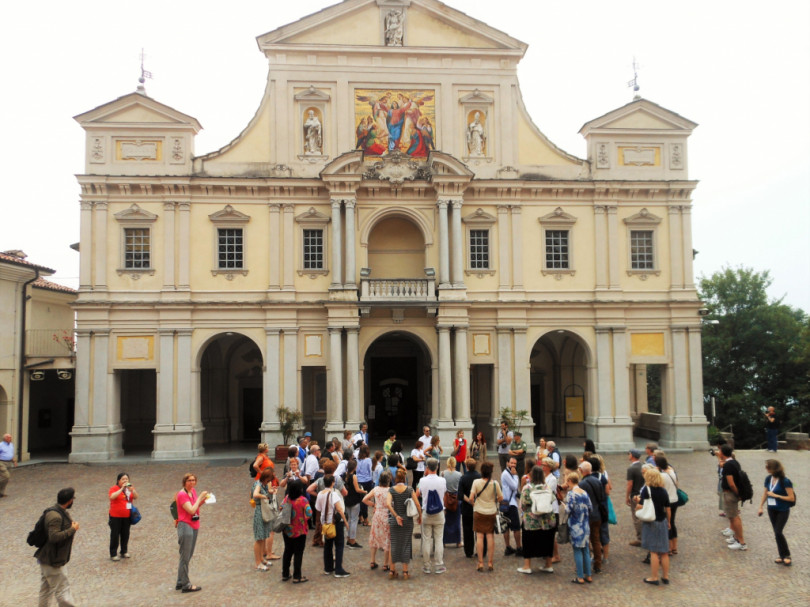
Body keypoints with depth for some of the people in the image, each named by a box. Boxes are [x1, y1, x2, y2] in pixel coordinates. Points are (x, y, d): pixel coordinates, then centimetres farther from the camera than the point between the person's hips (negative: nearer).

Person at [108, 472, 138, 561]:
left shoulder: (130, 488, 8)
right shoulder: (114, 488, -8)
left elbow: (136, 497, -4)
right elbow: (112, 497, -27)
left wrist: (131, 490, -21)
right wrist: (122, 489, -30)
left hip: (127, 516, 5)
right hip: (116, 516, -5)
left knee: (125, 534, 11)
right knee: (115, 535, 1)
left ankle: (124, 551, 24)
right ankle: (113, 554, 8)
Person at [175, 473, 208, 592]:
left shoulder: (193, 491, 8)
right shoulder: (182, 494, -15)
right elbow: (191, 510, -22)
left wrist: (203, 500, 0)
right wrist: (200, 497, -16)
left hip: (194, 526, 9)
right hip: (185, 526, -9)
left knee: (188, 556, 15)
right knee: (185, 557, -1)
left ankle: (180, 583, 25)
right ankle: (186, 585, 5)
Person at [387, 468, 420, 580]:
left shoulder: (391, 490, -5)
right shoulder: (409, 490, -7)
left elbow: (388, 504, -18)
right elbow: (417, 505, -8)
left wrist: (396, 516, -12)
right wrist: (420, 516, 5)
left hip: (394, 521, 1)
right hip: (407, 520, -1)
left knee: (394, 545, 12)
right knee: (406, 545, 8)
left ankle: (392, 570, 17)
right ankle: (405, 571, 10)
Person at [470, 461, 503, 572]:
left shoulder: (476, 482, -11)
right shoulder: (495, 484, -9)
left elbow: (471, 498, -12)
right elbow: (501, 498, -2)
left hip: (479, 512, -1)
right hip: (492, 512, 1)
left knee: (479, 536, 5)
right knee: (490, 536, 8)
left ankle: (480, 563, 6)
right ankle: (490, 562, 12)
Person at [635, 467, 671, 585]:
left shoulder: (646, 490, -13)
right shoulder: (663, 491, 1)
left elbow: (641, 507, -19)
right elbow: (668, 509, 7)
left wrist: (637, 501, 1)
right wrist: (668, 522, 20)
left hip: (650, 523, -5)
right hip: (662, 522, 5)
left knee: (653, 551, 2)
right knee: (664, 551, 11)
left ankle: (654, 577, 7)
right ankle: (665, 576, 20)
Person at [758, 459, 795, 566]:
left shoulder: (785, 481, -19)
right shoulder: (768, 479, 0)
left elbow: (791, 498, -17)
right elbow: (765, 493, 12)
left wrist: (776, 495, -20)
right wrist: (761, 507, 9)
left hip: (783, 510, -6)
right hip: (772, 509, 6)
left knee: (778, 532, -10)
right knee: (776, 533, 9)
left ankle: (787, 556, 7)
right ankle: (783, 556, 20)